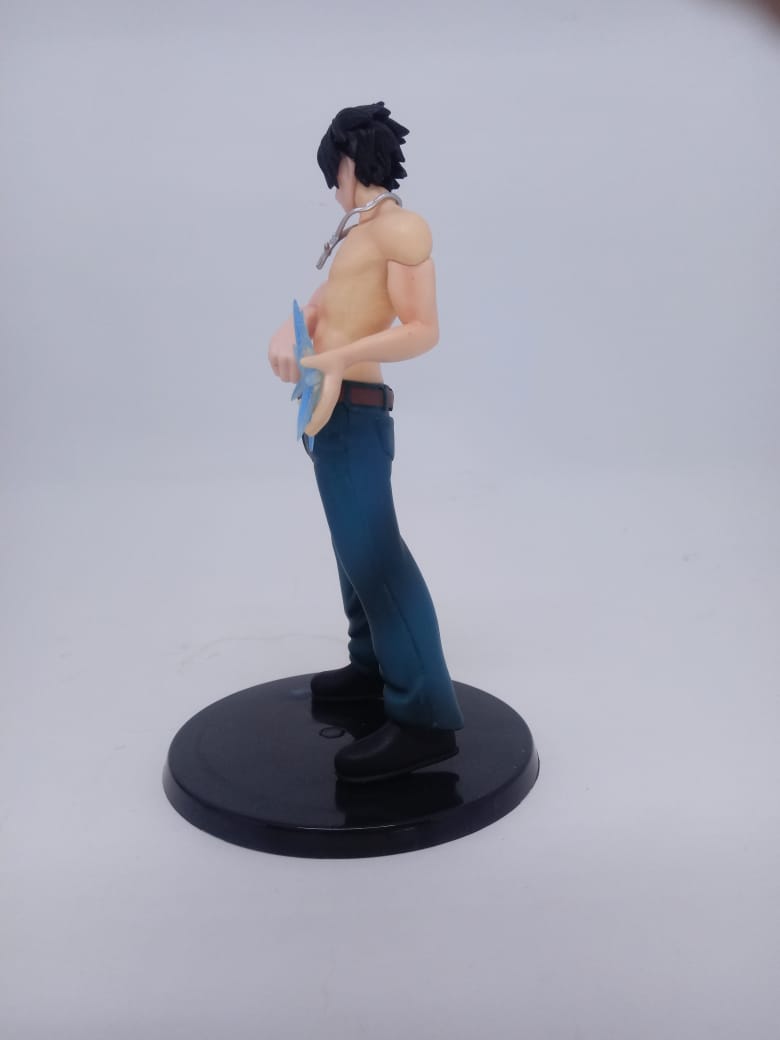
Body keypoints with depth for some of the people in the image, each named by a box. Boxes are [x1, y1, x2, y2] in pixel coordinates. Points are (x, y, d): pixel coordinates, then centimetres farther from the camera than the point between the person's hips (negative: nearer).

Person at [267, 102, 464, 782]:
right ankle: (375, 666, 27)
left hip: (353, 408, -10)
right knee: (356, 545, 15)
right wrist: (289, 332, -4)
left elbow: (423, 330, -16)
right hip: (330, 410, 10)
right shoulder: (359, 230, 18)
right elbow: (324, 303, 17)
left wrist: (336, 359, -26)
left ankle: (424, 717, -13)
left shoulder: (402, 227, -10)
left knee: (373, 552, -15)